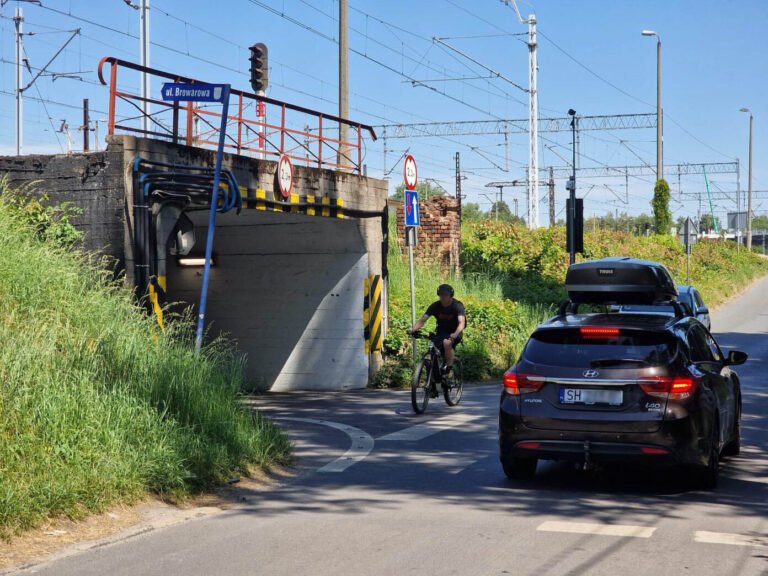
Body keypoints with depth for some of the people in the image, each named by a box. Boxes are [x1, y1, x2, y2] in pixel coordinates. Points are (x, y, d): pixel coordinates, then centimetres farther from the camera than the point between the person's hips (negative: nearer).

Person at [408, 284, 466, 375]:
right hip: (441, 332, 4)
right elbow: (422, 320, -15)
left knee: (447, 343, -37)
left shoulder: (457, 306, -18)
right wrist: (413, 330, -35)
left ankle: (448, 368, -23)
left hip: (454, 333, -4)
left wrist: (455, 334, -53)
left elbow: (461, 322, -33)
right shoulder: (435, 306, -9)